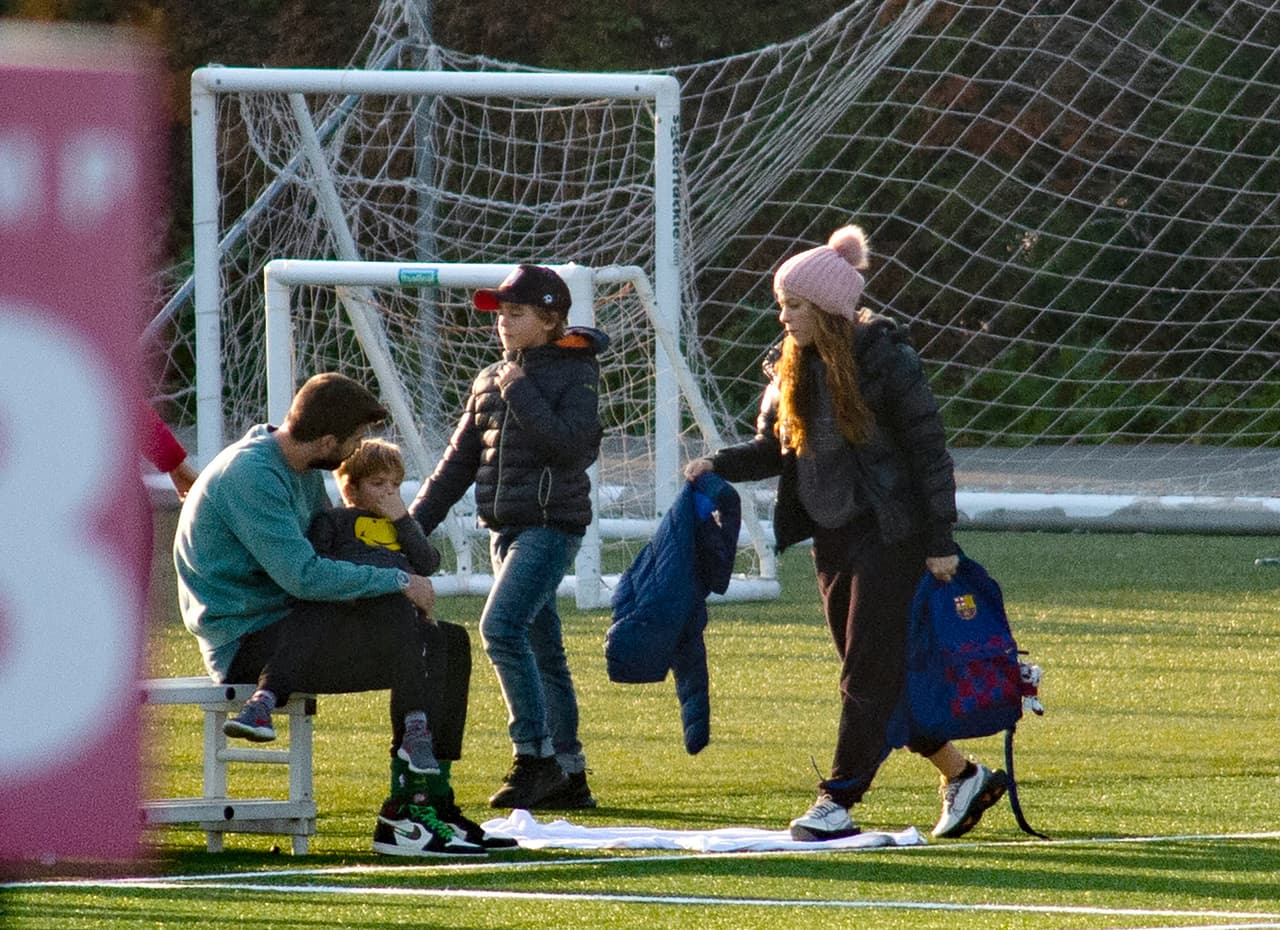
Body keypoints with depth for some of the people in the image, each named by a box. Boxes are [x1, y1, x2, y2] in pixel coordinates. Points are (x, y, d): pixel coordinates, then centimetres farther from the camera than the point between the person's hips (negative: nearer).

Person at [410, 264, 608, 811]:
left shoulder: (575, 375, -6)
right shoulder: (491, 381, 14)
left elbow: (568, 443, -21)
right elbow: (459, 460, 18)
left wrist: (520, 392, -15)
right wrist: (415, 523, 14)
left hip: (551, 524, -8)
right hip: (505, 531, 8)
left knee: (501, 626, -22)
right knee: (542, 652, 9)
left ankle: (535, 758, -19)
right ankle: (568, 778, 14)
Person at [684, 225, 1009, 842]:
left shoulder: (885, 361, -12)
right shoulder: (793, 366, 7)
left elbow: (929, 451, -11)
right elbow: (775, 447, 12)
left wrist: (940, 541, -13)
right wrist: (718, 466, -7)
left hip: (888, 534, -8)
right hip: (832, 535, 8)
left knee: (869, 673, -7)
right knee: (875, 674, 9)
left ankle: (838, 802, -6)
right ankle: (963, 778, 20)